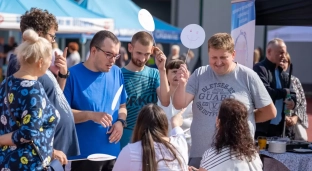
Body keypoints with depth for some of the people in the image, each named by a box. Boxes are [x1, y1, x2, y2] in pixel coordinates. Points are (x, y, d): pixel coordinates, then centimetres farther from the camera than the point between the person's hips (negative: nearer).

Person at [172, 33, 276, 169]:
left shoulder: (247, 76, -3)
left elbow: (270, 112, 3)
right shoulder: (199, 75, 5)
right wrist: (182, 84, -19)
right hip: (199, 155, 3)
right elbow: (179, 105, -3)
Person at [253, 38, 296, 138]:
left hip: (279, 126, 8)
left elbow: (291, 93, 15)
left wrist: (292, 101, -9)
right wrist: (285, 92, -8)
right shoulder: (260, 69, -10)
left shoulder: (282, 73, 16)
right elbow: (265, 92, -23)